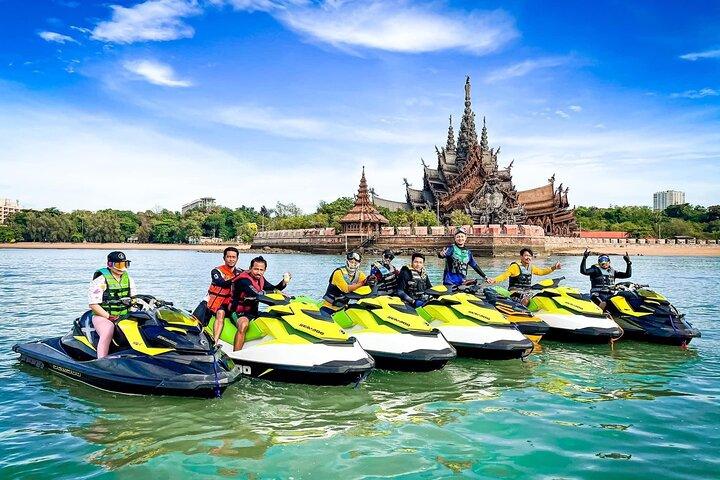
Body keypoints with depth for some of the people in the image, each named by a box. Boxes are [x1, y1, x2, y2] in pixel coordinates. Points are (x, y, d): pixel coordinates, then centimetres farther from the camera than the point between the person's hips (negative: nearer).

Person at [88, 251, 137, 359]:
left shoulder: (128, 279, 14)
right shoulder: (100, 281, -5)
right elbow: (93, 304, -10)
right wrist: (109, 317, -17)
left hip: (125, 317, 5)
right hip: (103, 317, -5)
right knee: (107, 333, -36)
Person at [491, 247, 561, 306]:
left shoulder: (531, 267, 14)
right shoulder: (515, 266, -9)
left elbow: (541, 271, 23)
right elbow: (504, 275, -13)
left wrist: (553, 268, 12)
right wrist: (494, 280, -28)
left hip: (527, 293, 8)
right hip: (515, 292, -8)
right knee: (526, 300, -32)